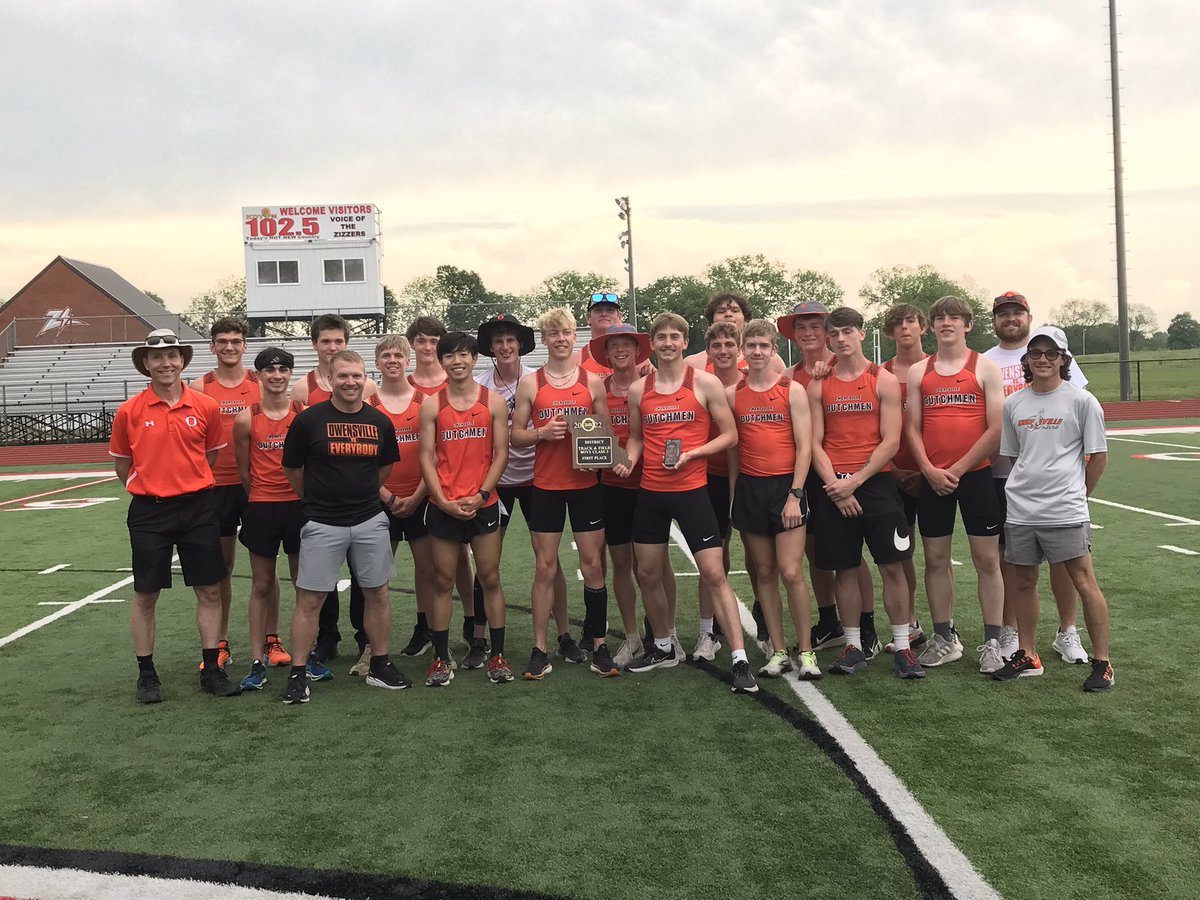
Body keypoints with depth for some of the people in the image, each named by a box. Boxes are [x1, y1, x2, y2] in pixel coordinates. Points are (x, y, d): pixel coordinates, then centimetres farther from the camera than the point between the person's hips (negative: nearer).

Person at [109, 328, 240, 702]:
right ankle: (146, 673, 20)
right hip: (148, 512, -1)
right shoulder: (129, 411, -2)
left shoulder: (206, 406, -1)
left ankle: (211, 669, 17)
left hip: (198, 508, 1)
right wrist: (152, 488, 6)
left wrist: (190, 485, 8)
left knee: (209, 591, 5)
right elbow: (121, 464, 9)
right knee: (146, 595, 5)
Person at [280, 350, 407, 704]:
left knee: (377, 593, 9)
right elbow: (291, 468, 4)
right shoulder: (309, 419, -6)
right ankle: (297, 674, 10)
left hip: (370, 521, 3)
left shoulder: (380, 421, 4)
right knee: (309, 599, -1)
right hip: (322, 524, -3)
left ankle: (380, 666, 23)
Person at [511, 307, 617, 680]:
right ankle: (540, 650, 9)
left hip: (586, 485, 1)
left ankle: (599, 645, 13)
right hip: (545, 487, 0)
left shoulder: (593, 381, 5)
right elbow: (516, 436, 3)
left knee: (593, 564, 4)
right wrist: (542, 432, -16)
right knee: (544, 568, 3)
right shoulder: (530, 384, 2)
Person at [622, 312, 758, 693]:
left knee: (714, 574, -8)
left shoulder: (705, 383, -3)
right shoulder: (638, 390, 7)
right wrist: (629, 459, -3)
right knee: (647, 575, 11)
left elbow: (729, 435, -2)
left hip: (691, 489, -4)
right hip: (650, 492, 4)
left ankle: (740, 661, -4)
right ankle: (663, 648, 31)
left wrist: (691, 454, -16)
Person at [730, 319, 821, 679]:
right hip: (749, 488, 3)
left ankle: (807, 652, 5)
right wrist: (733, 495, 4)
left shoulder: (792, 390, 0)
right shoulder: (732, 394, 7)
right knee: (764, 573, 7)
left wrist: (794, 495, -10)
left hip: (786, 486, -3)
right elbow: (732, 446, 9)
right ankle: (779, 652, 15)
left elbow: (804, 447, -3)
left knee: (791, 573, -8)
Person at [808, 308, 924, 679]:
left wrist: (855, 481, -12)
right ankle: (853, 647, 16)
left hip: (875, 482, -2)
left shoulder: (884, 380, 2)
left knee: (892, 567, -2)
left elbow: (891, 442, -4)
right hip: (833, 487, 2)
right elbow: (815, 443, 4)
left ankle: (902, 648, 7)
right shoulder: (819, 386, 8)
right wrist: (835, 485, -9)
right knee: (845, 569, 6)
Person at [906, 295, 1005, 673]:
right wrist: (930, 470, -7)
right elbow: (913, 428, 7)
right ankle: (944, 639, 19)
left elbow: (996, 429, -6)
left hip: (976, 474, -3)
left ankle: (992, 643, 10)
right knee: (935, 560, 7)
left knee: (987, 560, 1)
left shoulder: (985, 368, 1)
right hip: (932, 479, 3)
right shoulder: (918, 372, 9)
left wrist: (958, 469, -11)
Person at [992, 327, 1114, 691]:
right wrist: (1029, 487, 11)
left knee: (1084, 581, -4)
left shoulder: (1082, 401, -3)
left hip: (1065, 511, -4)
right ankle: (1027, 655, 25)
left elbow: (1098, 455, 1)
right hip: (1019, 510, 5)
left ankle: (1102, 663, 6)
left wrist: (1077, 494, 5)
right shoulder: (1013, 403, 9)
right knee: (1023, 581, 11)